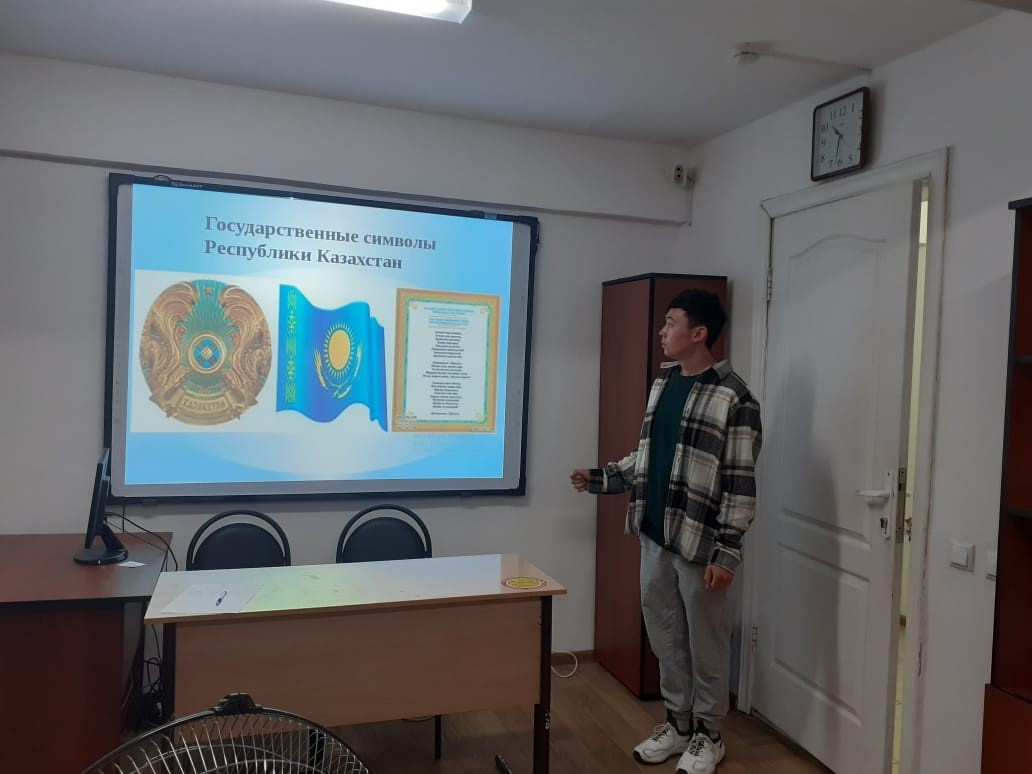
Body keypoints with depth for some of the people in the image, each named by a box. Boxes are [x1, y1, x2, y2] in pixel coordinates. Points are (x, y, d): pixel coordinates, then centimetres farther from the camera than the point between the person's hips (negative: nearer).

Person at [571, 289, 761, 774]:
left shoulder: (734, 399, -14)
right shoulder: (663, 384, 9)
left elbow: (740, 483, -15)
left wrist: (727, 551, -17)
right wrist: (600, 479, 10)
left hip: (699, 542, -7)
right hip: (654, 536, 7)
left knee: (705, 642, 9)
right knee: (664, 636, 16)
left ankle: (707, 735, 27)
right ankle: (677, 723, 34)